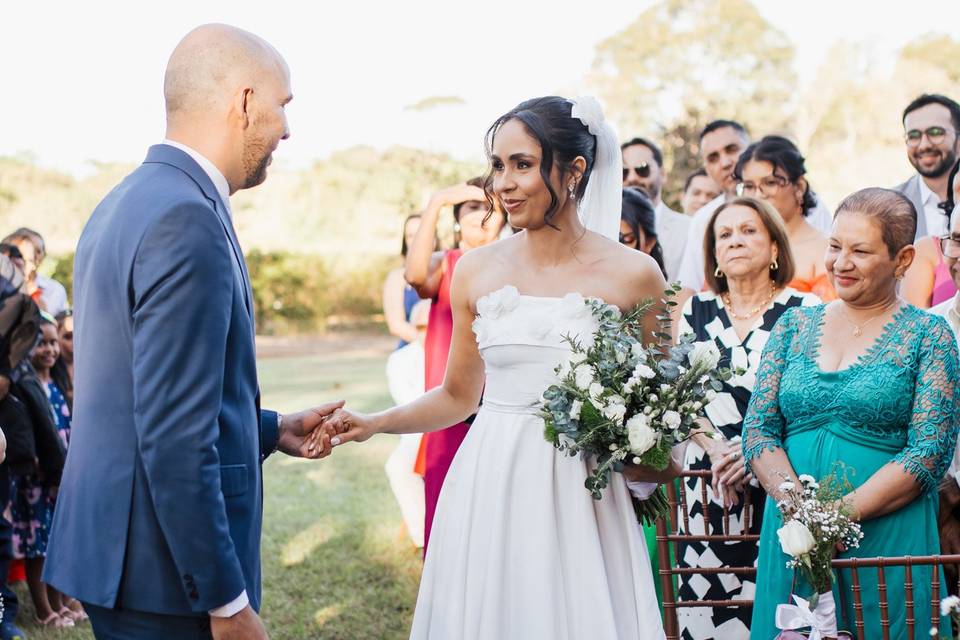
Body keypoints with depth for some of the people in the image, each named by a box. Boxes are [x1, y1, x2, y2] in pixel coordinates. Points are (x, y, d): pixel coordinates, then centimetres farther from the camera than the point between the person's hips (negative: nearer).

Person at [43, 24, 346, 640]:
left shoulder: (125, 204, 11)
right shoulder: (186, 220, -19)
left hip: (113, 542, 9)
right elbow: (173, 439, -23)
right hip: (163, 574, -9)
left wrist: (272, 431, 17)